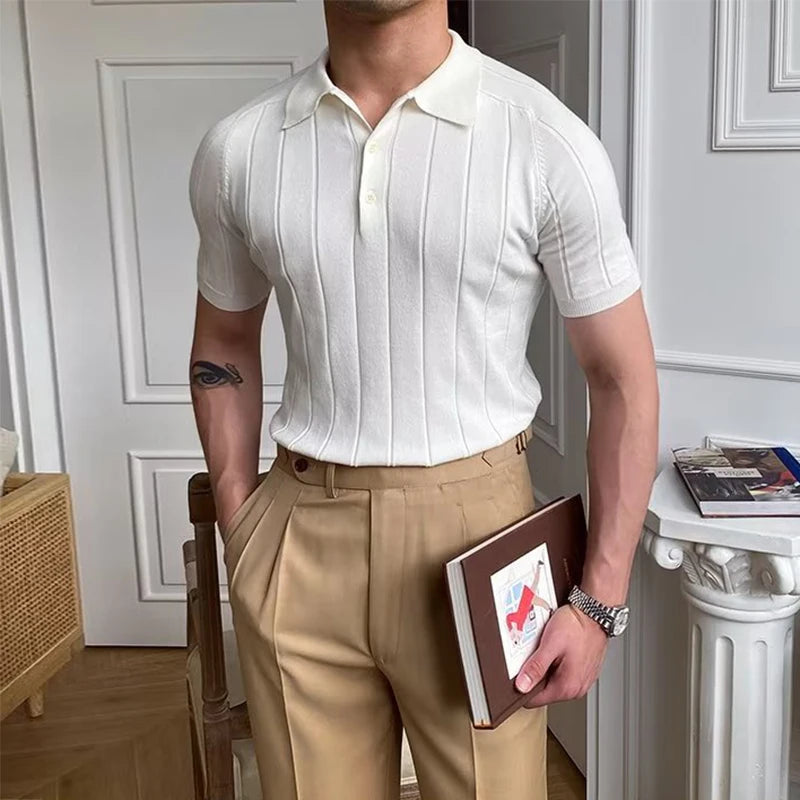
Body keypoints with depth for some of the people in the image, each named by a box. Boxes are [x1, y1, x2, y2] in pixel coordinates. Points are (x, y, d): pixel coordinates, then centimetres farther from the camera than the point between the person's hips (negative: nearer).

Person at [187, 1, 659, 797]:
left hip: (473, 523, -2)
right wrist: (240, 539, 7)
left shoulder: (549, 142, -9)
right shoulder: (236, 149, 0)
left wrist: (600, 601, -7)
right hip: (301, 539, 3)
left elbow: (623, 380, -4)